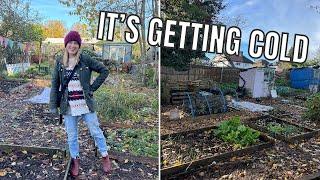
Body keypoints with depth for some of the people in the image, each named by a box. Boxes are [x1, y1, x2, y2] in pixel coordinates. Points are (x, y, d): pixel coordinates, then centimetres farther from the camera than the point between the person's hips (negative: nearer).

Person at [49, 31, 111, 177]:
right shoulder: (59, 62, 3)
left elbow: (104, 70, 1)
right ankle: (75, 160, 32)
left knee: (96, 131, 8)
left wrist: (93, 87, -4)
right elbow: (55, 84, 4)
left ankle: (105, 157, 25)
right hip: (68, 107, 2)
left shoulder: (85, 60, -4)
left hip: (86, 104, -2)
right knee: (71, 136, 13)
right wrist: (53, 105, -1)